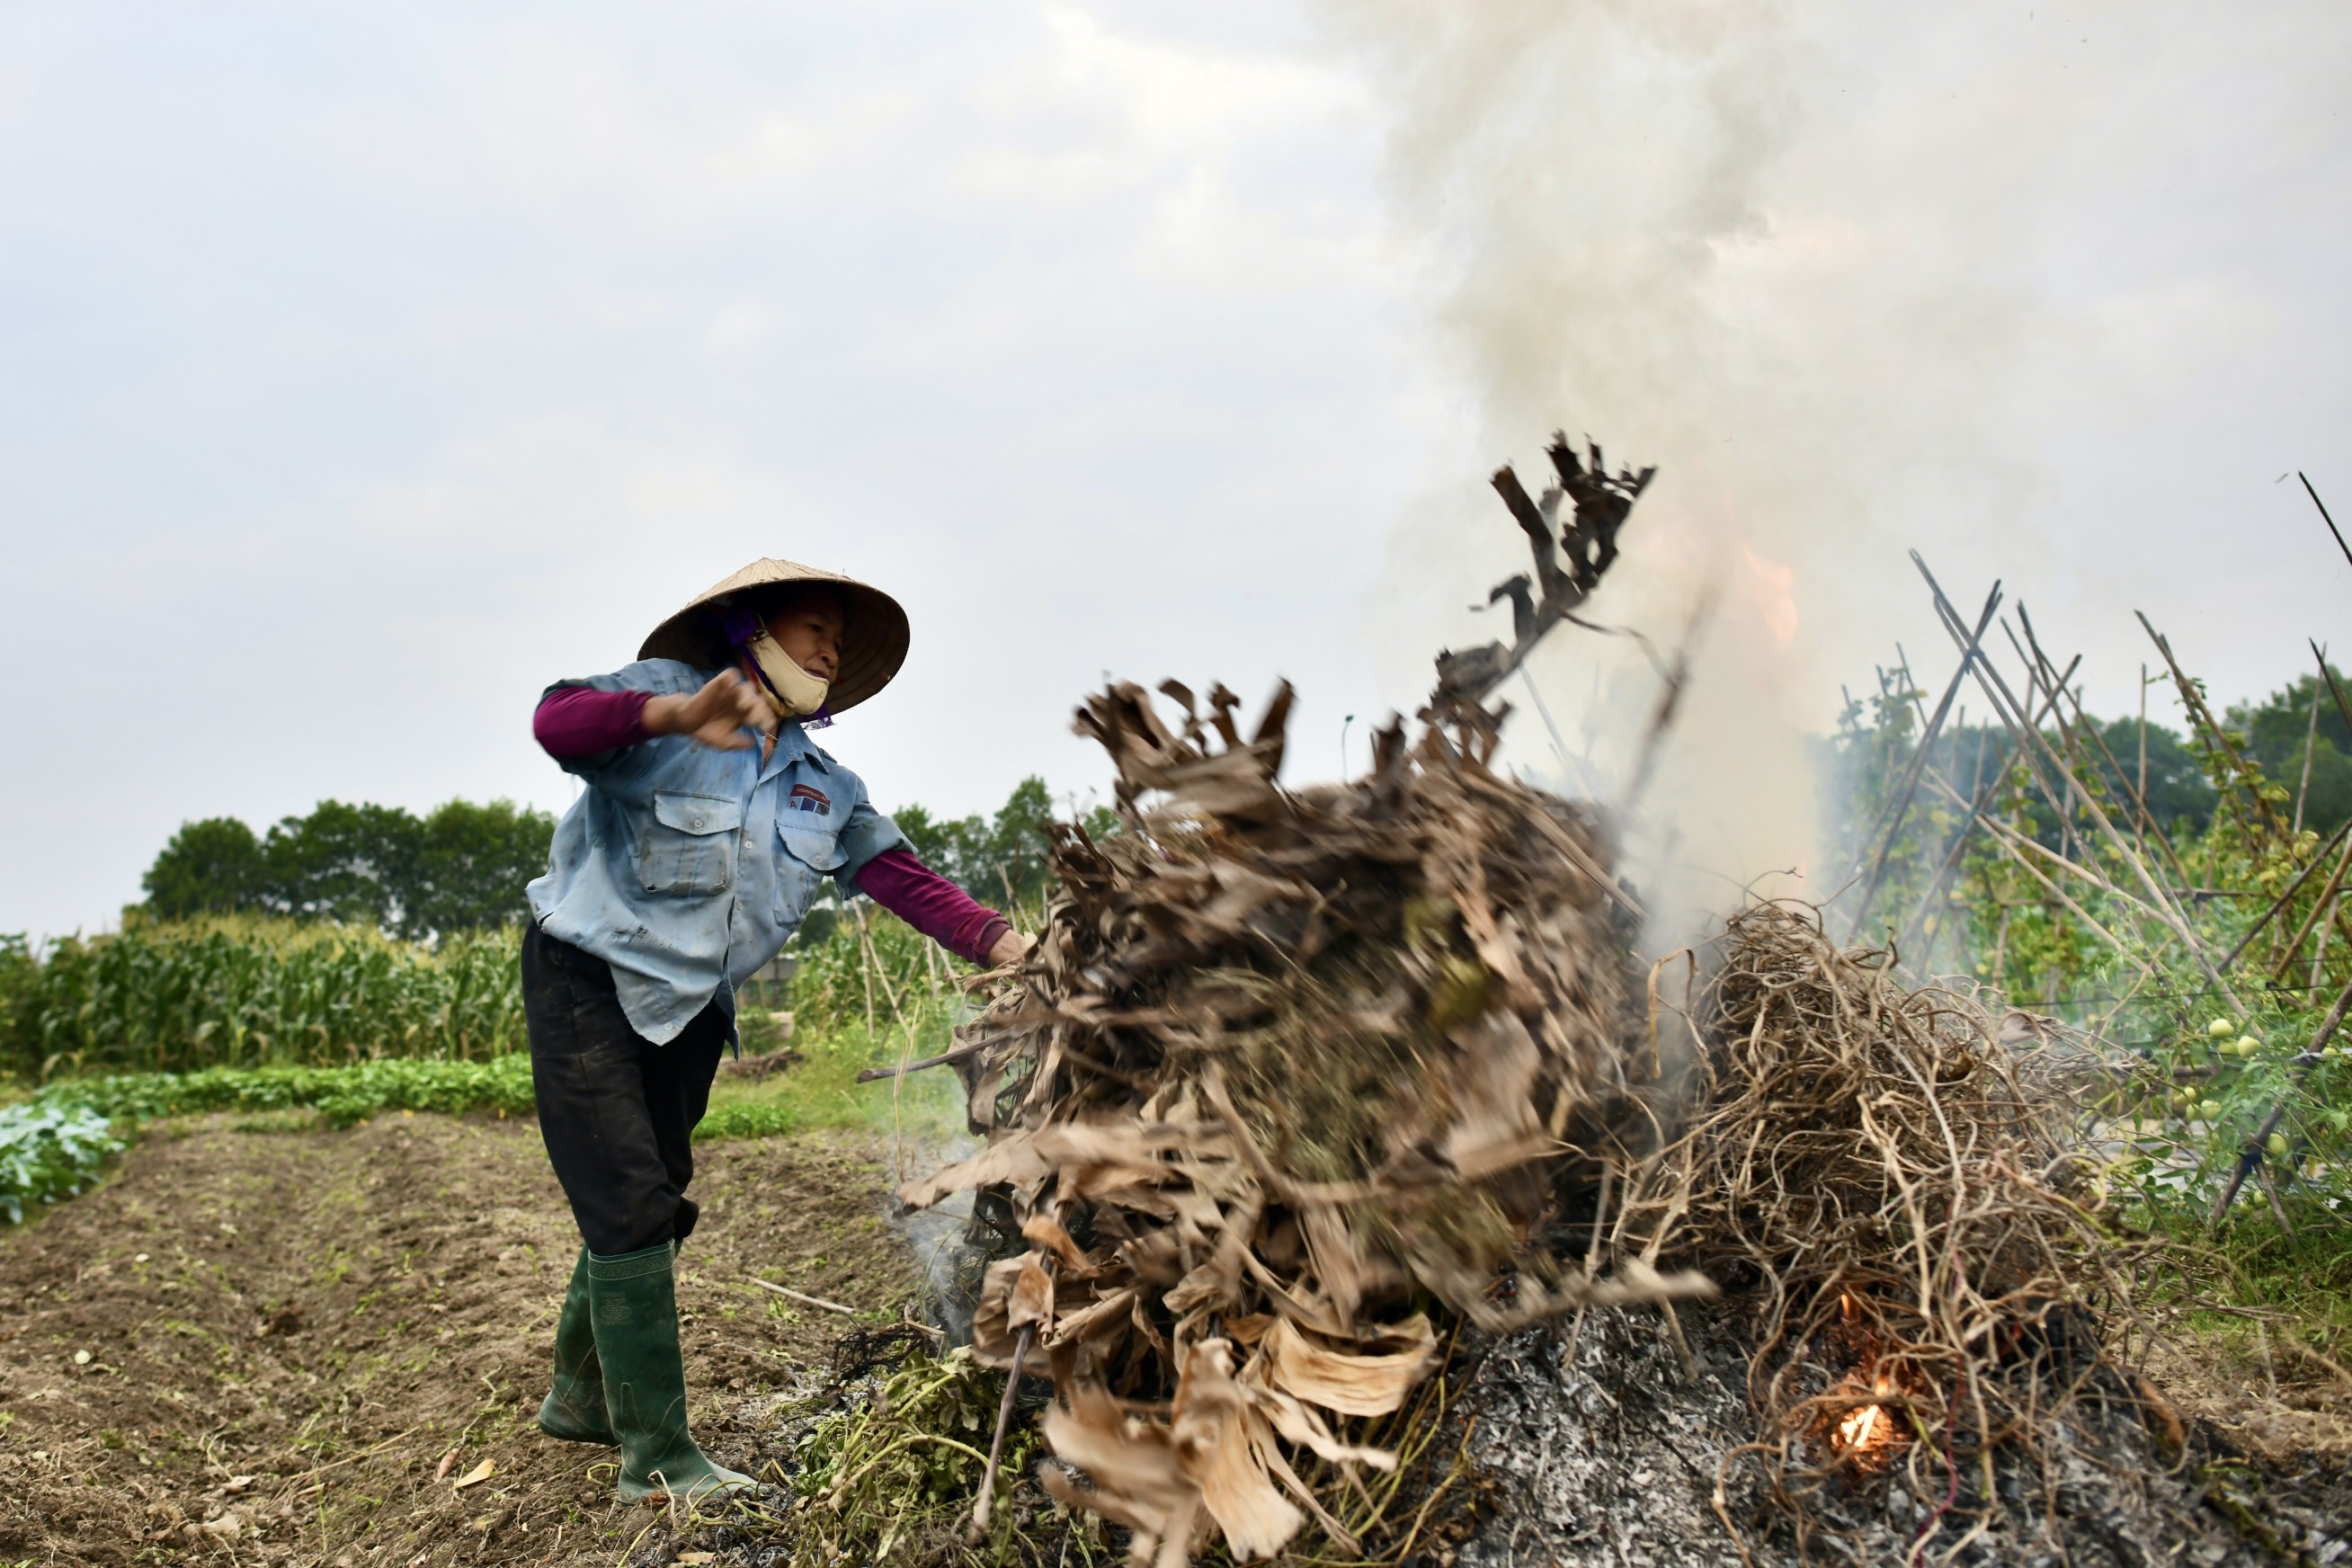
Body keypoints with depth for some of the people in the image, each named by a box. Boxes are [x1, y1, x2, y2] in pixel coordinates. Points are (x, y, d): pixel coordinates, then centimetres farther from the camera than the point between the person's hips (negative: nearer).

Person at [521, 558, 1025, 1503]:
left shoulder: (823, 784, 5)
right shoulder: (664, 694, -13)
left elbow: (900, 876, -6)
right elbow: (558, 720, -33)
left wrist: (1008, 949, -20)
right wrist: (677, 716, -52)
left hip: (692, 1006, 7)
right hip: (588, 984, -7)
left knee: (652, 1206, 16)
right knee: (631, 1206, -10)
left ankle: (582, 1397, 37)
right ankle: (656, 1457, -1)